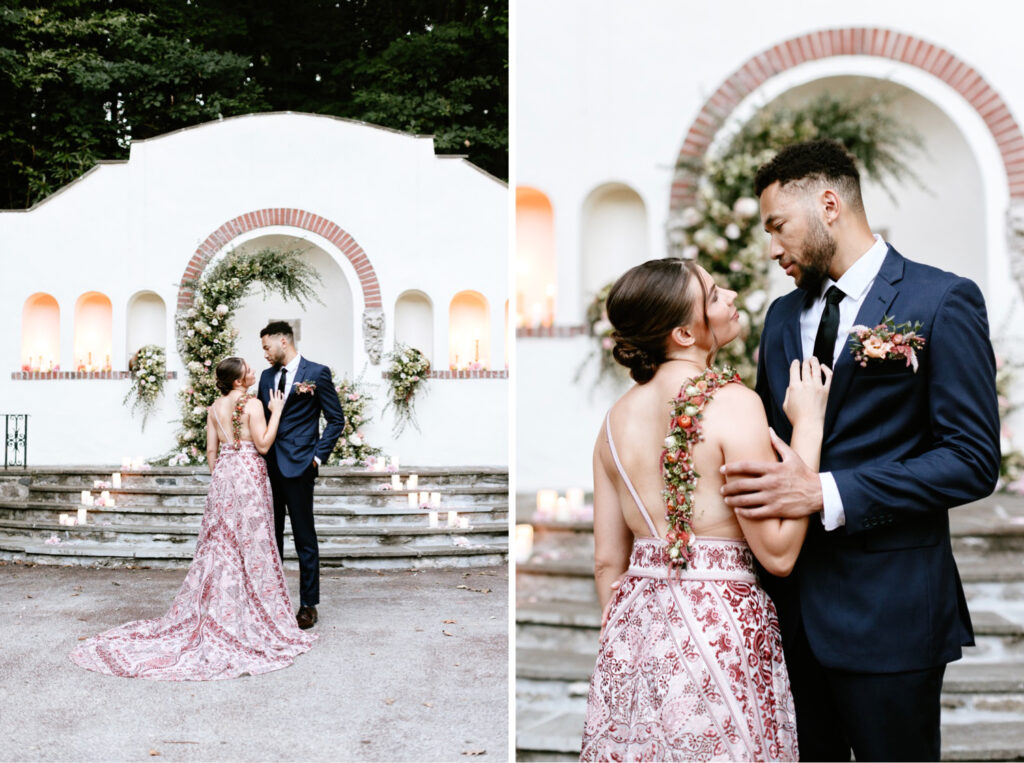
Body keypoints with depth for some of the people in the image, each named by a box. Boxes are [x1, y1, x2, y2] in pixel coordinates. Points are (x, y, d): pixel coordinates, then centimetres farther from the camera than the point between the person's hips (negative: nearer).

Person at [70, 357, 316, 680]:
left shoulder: (215, 408, 9)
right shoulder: (253, 404, -10)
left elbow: (211, 451, 11)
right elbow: (263, 444, -13)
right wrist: (276, 412, -7)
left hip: (222, 474, 6)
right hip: (249, 474, -6)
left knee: (220, 545, 11)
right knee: (250, 543, 1)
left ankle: (215, 614, 16)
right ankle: (248, 617, 6)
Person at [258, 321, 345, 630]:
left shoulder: (317, 373, -5)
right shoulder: (267, 376, 13)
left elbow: (336, 419, -4)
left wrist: (318, 456, -9)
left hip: (297, 466, -6)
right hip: (268, 466, 6)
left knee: (305, 539, 1)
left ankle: (308, 605, 9)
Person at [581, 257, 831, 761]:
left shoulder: (617, 417, 4)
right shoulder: (732, 402, -14)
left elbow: (607, 561, 8)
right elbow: (778, 552, -15)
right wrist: (808, 425, -9)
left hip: (633, 630, 6)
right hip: (720, 633, -6)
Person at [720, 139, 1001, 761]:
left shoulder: (943, 301, -7)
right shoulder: (783, 314, 13)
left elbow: (973, 459, -14)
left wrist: (828, 493, -22)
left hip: (886, 611, -5)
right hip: (791, 602, 6)